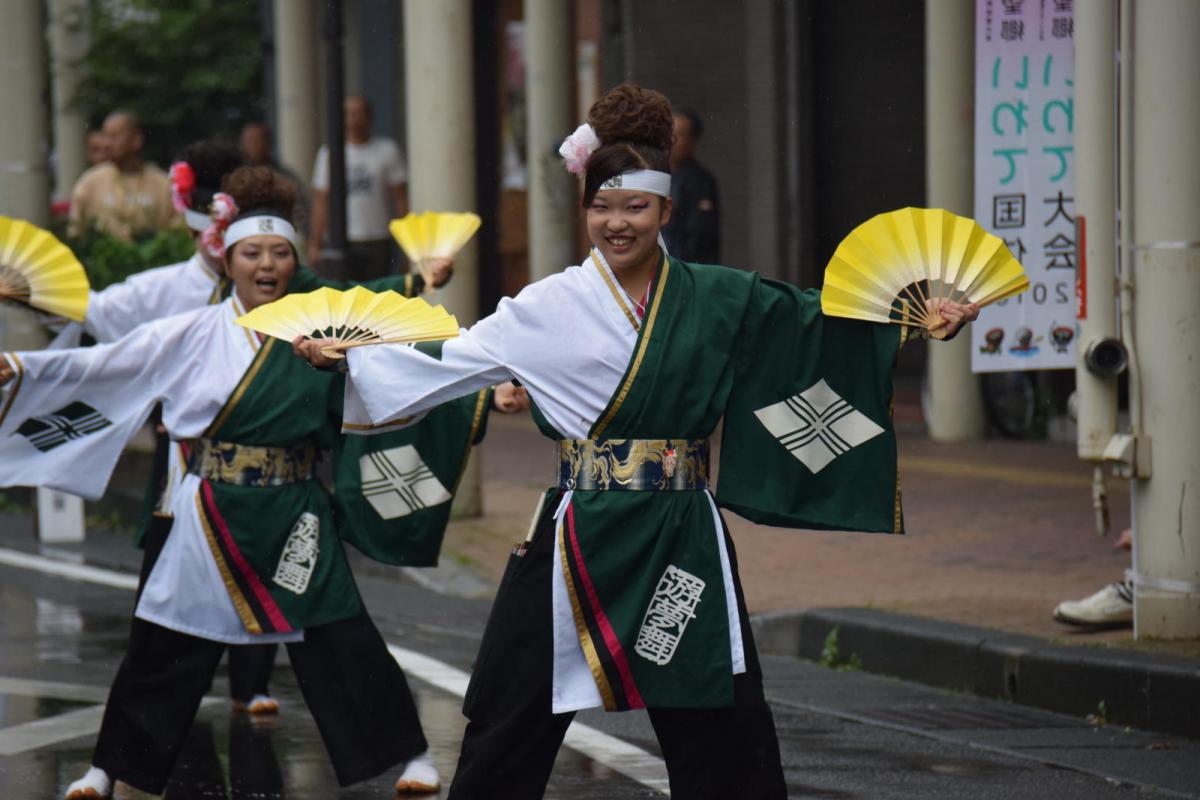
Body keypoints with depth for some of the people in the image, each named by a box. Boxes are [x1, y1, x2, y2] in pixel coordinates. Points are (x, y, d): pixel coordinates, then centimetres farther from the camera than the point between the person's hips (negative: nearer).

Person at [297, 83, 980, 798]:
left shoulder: (718, 301, 5)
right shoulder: (552, 306, 1)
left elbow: (821, 323, 9)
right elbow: (451, 360, 2)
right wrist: (344, 355, -3)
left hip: (683, 544, 1)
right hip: (582, 537, -1)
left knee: (723, 731, 2)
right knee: (514, 723, 2)